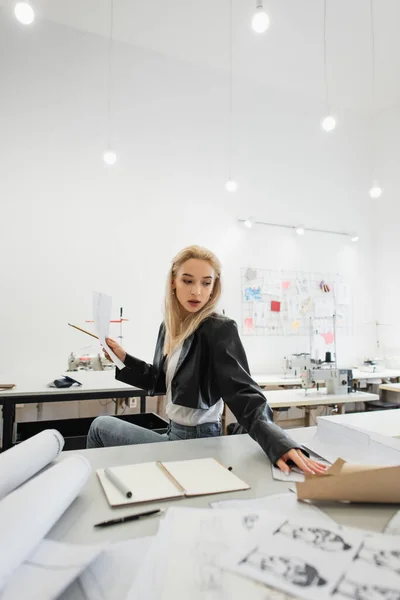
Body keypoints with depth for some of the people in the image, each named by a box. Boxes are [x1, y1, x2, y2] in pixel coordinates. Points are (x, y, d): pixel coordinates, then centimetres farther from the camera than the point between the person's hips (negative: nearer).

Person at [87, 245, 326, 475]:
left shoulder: (219, 329, -22)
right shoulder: (169, 325, 1)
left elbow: (244, 394, -30)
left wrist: (281, 444, -45)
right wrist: (124, 358, 3)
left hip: (195, 440, -7)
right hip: (176, 433, 7)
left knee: (101, 426, 6)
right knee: (102, 426, 23)